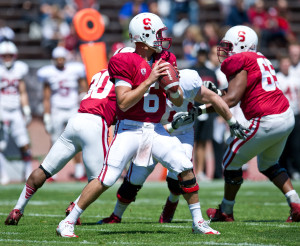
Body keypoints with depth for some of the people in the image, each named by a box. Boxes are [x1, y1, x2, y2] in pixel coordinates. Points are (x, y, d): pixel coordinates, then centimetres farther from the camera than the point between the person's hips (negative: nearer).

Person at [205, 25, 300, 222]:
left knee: (232, 162, 10)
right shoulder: (261, 60, 18)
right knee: (268, 164, 28)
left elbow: (231, 99, -16)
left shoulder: (240, 62, -8)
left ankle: (226, 212, 22)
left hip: (266, 122, -9)